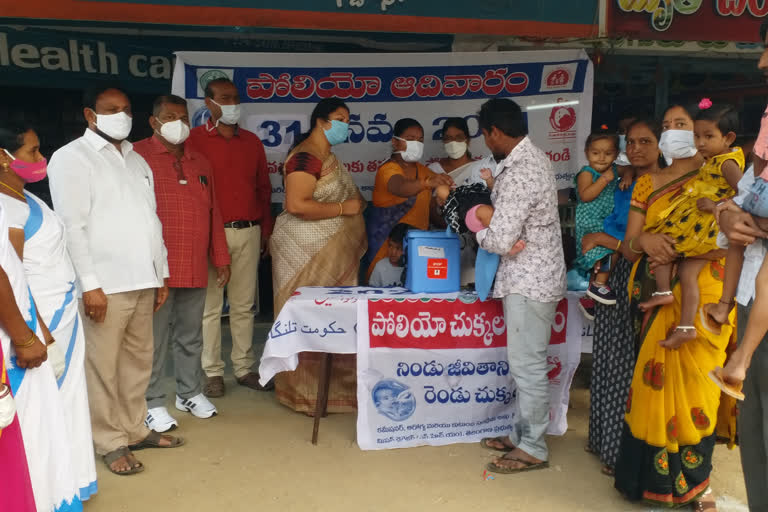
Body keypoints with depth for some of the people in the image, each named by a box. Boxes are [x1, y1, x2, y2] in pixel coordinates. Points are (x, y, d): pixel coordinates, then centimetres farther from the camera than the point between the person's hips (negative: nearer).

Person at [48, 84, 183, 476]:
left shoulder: (137, 160, 18)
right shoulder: (72, 158, -4)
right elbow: (72, 226, -11)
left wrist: (161, 274, 15)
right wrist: (90, 283, -17)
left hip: (142, 281, 7)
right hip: (104, 284, -7)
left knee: (138, 361, 14)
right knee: (102, 366, 1)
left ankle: (134, 429, 28)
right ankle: (111, 442, 13)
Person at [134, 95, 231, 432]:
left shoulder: (200, 163, 16)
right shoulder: (137, 156, -3)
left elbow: (213, 214, 17)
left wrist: (221, 259, 15)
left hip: (195, 268, 5)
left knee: (190, 336, 15)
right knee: (154, 338, 2)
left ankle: (190, 392, 29)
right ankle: (153, 403, 14)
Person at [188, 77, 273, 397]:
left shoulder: (251, 141, 15)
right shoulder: (195, 140, -1)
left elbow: (263, 188, 17)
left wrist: (266, 230, 13)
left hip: (249, 232, 4)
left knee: (244, 305, 9)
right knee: (210, 306, 1)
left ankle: (244, 368, 18)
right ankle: (213, 373, 10)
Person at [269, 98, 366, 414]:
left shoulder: (328, 156, 16)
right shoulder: (305, 157, -15)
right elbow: (297, 205, -25)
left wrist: (355, 204, 8)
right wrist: (343, 208, -18)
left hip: (331, 254, 10)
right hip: (307, 253, -9)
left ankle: (328, 385, 21)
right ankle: (306, 392, 7)